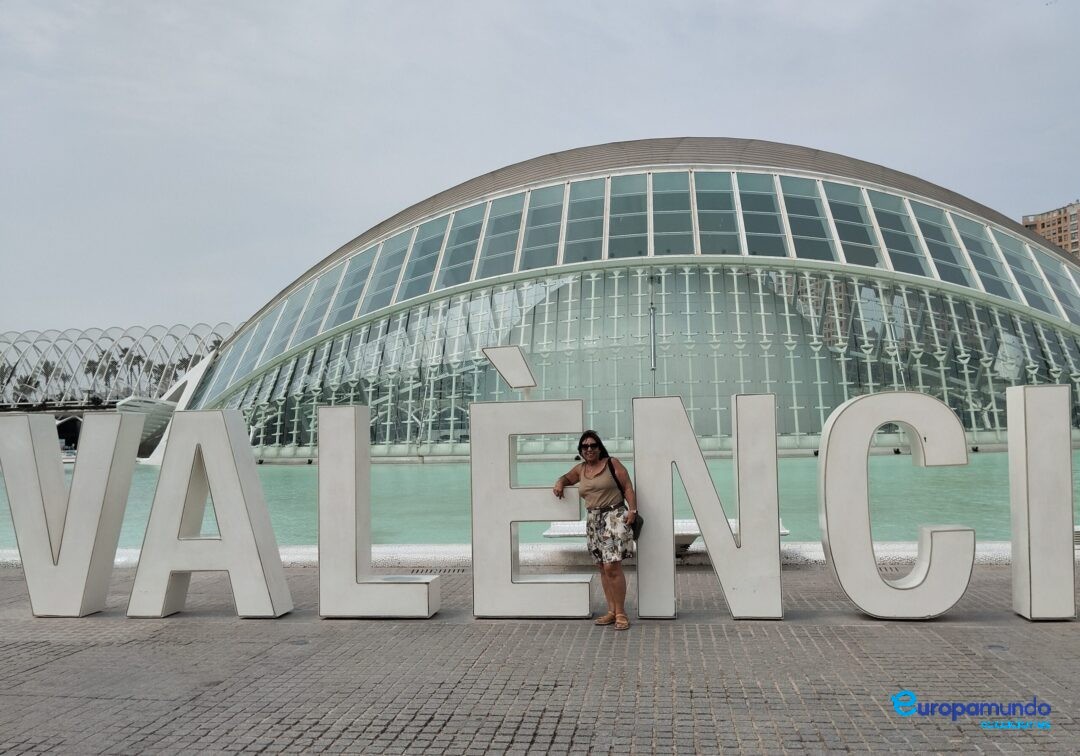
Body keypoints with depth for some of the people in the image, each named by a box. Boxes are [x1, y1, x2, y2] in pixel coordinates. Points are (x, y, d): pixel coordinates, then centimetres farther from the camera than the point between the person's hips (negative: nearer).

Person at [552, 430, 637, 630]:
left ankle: (621, 613, -4)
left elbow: (628, 487, -4)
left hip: (614, 516, -6)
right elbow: (566, 477, 32)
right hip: (593, 520, 6)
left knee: (612, 567, -12)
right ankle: (611, 611, 17)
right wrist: (559, 483, 10)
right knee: (603, 568, 9)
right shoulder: (580, 469, 13)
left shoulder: (612, 463, -2)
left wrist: (632, 510, -14)